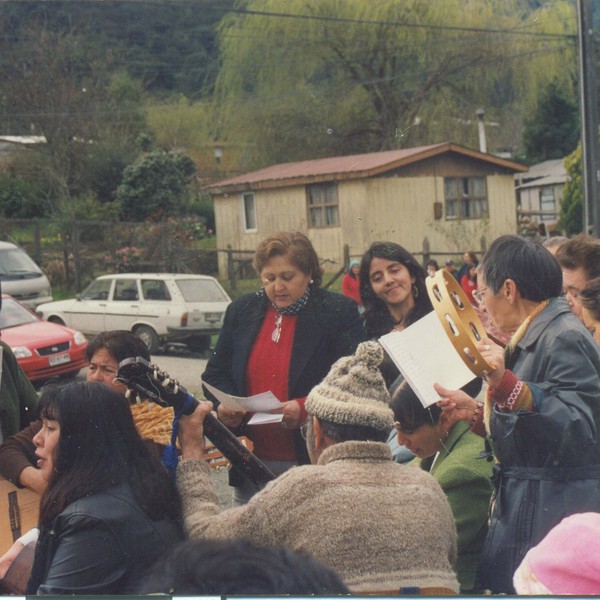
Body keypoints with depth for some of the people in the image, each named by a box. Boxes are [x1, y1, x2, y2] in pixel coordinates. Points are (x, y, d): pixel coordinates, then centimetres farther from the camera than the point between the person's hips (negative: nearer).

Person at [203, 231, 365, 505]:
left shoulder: (339, 312, -3)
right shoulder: (241, 311, 11)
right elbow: (216, 374, 17)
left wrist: (306, 408, -21)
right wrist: (225, 407, -4)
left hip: (313, 461, -4)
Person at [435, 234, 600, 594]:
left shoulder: (564, 338, -14)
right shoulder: (535, 337, 15)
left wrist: (508, 385, -33)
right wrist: (477, 413, 14)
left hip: (555, 511, -9)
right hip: (525, 507, 9)